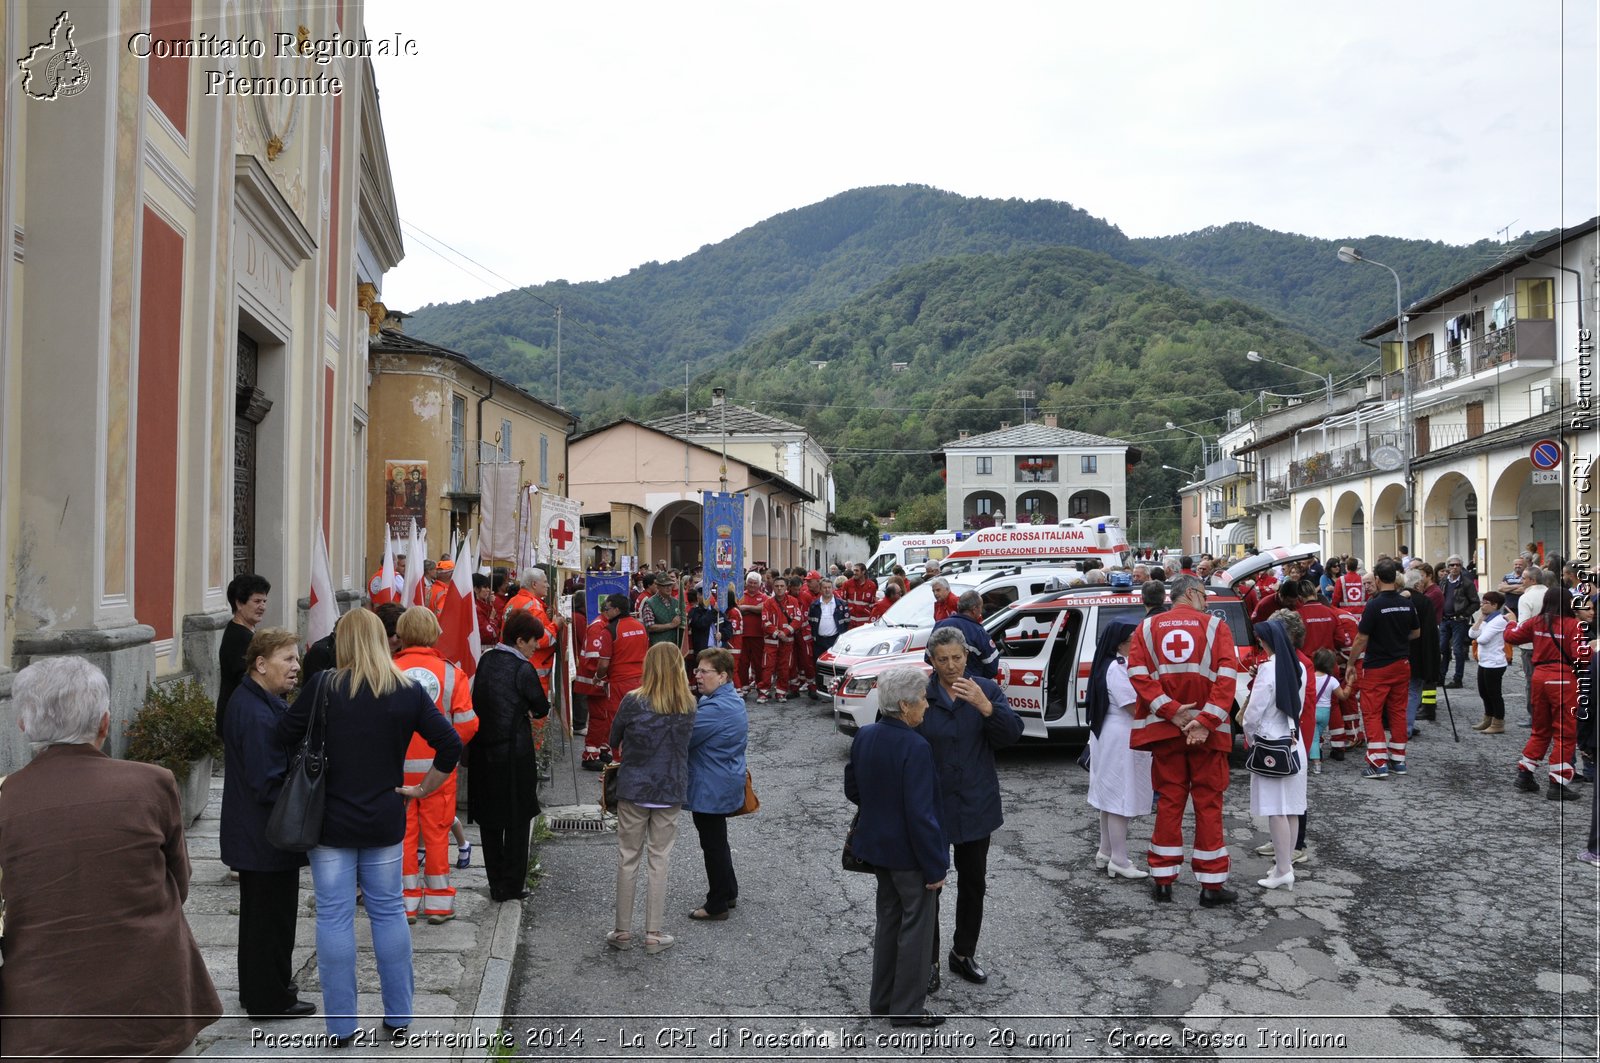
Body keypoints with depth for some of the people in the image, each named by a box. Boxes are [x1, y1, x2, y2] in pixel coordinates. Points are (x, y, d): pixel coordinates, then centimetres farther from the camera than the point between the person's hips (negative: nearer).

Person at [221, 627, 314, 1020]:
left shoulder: (248, 700, 7)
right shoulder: (259, 715, -27)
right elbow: (269, 785, -27)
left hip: (252, 836, 11)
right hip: (269, 838, -11)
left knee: (259, 912, 22)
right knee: (273, 917, 4)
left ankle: (256, 988, 37)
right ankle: (271, 999, 17)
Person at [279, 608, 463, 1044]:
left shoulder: (325, 687, -9)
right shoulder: (408, 692, -4)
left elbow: (283, 736, -8)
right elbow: (451, 746, -6)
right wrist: (422, 789, 4)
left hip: (331, 820, -2)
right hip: (385, 822, 2)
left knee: (334, 917, 7)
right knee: (389, 912, 13)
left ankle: (340, 1024, 15)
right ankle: (398, 1016, 21)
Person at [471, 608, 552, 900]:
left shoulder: (485, 660, 4)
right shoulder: (522, 668, -14)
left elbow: (479, 700, 12)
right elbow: (542, 708, -5)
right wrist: (531, 711, 17)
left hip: (483, 751, 6)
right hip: (514, 752, -6)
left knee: (490, 820, 14)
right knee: (517, 820, 8)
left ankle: (496, 885, 20)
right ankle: (511, 885, 12)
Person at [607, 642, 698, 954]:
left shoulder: (633, 701, -13)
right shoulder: (688, 706, -6)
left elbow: (614, 741, 0)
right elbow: (685, 743, 6)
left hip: (633, 789, -1)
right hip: (671, 791, 1)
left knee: (628, 858, 10)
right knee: (659, 860, 10)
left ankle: (623, 931, 18)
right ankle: (654, 933, 14)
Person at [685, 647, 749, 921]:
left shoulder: (716, 709, -28)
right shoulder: (732, 700, 7)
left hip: (711, 790, -10)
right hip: (723, 785, 10)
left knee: (713, 845, 3)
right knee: (717, 841, 23)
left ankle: (717, 905, 16)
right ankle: (728, 893, 36)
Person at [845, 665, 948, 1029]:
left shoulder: (864, 737, -2)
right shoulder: (915, 748, -26)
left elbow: (852, 790, 10)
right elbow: (920, 814, -25)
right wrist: (935, 866, -17)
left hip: (878, 845, 8)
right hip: (910, 852, -8)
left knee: (888, 919, 22)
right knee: (917, 927, 9)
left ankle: (882, 998, 33)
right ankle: (907, 1008, 19)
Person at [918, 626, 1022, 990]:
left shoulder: (986, 690, -1)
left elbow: (1012, 734, -13)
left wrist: (985, 706, -29)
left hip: (975, 805, 3)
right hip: (930, 806, -3)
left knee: (974, 883, 15)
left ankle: (964, 953, 33)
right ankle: (928, 961, 18)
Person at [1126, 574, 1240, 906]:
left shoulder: (1148, 627, 6)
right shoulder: (1215, 626, 0)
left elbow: (1138, 673, -7)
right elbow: (1227, 677, -12)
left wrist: (1170, 710, -11)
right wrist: (1206, 721, -16)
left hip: (1164, 729, 2)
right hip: (1207, 731, -2)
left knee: (1169, 801, 10)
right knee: (1208, 804, 6)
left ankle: (1163, 880, 14)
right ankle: (1211, 884, 10)